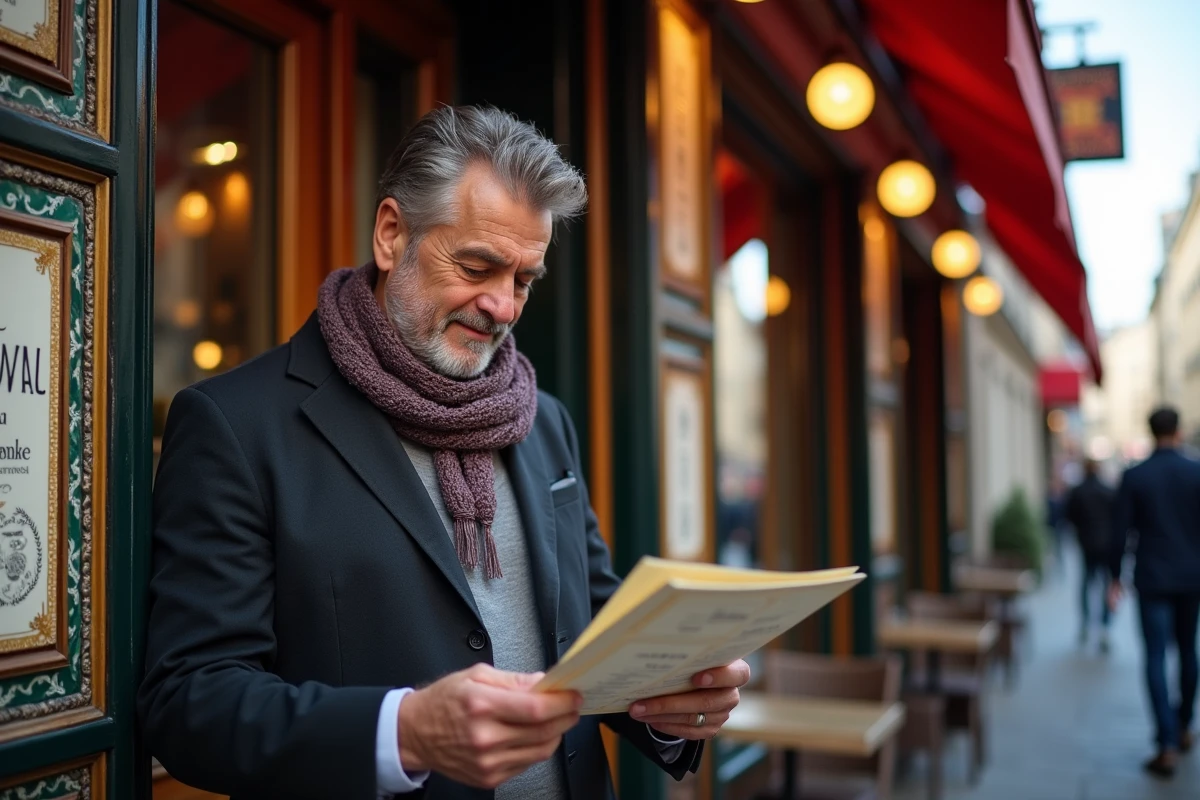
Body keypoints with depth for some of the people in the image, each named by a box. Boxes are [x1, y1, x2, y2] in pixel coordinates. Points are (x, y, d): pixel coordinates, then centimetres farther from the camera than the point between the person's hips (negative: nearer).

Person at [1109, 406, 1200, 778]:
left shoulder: (1134, 476, -6)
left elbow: (1121, 531, -5)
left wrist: (1115, 576, 5)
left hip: (1152, 580, -2)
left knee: (1156, 658, -2)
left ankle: (1168, 745, -10)